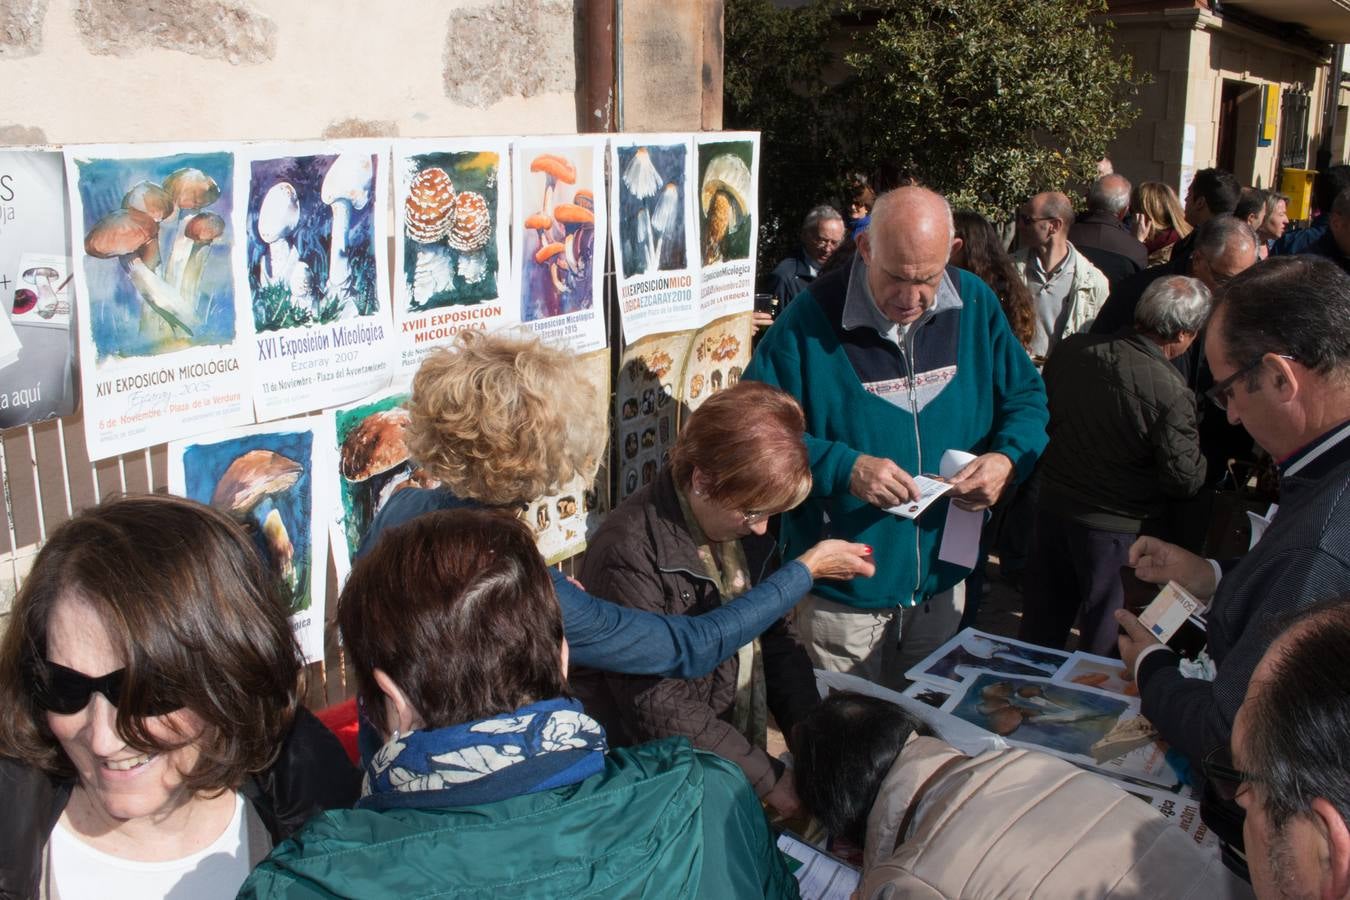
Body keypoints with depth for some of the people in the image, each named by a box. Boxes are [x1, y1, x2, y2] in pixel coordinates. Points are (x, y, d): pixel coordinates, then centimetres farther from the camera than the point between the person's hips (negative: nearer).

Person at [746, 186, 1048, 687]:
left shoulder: (975, 304, -3)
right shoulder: (811, 319, -17)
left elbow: (1026, 397, 8)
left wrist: (1008, 458, -13)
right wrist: (843, 468, -28)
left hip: (943, 582, 4)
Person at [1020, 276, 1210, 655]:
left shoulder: (1072, 349, -9)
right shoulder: (1171, 392, -24)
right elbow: (1185, 480, -17)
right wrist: (1200, 458, 4)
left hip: (1052, 506, 5)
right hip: (1116, 529, -5)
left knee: (1040, 627, 22)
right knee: (1103, 640, 16)